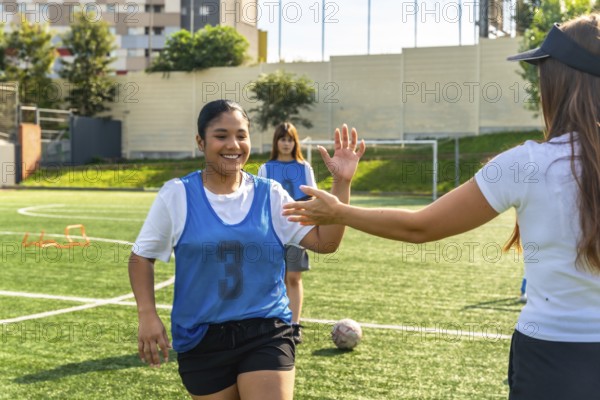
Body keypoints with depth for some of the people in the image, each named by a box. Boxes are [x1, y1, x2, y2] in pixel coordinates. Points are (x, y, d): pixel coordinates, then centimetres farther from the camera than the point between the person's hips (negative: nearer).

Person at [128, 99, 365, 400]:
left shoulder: (269, 194, 0)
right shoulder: (177, 195, -5)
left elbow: (324, 241, -4)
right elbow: (141, 257, 2)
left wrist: (341, 183, -13)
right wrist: (147, 315, -9)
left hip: (267, 332, 0)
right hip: (201, 340, 0)